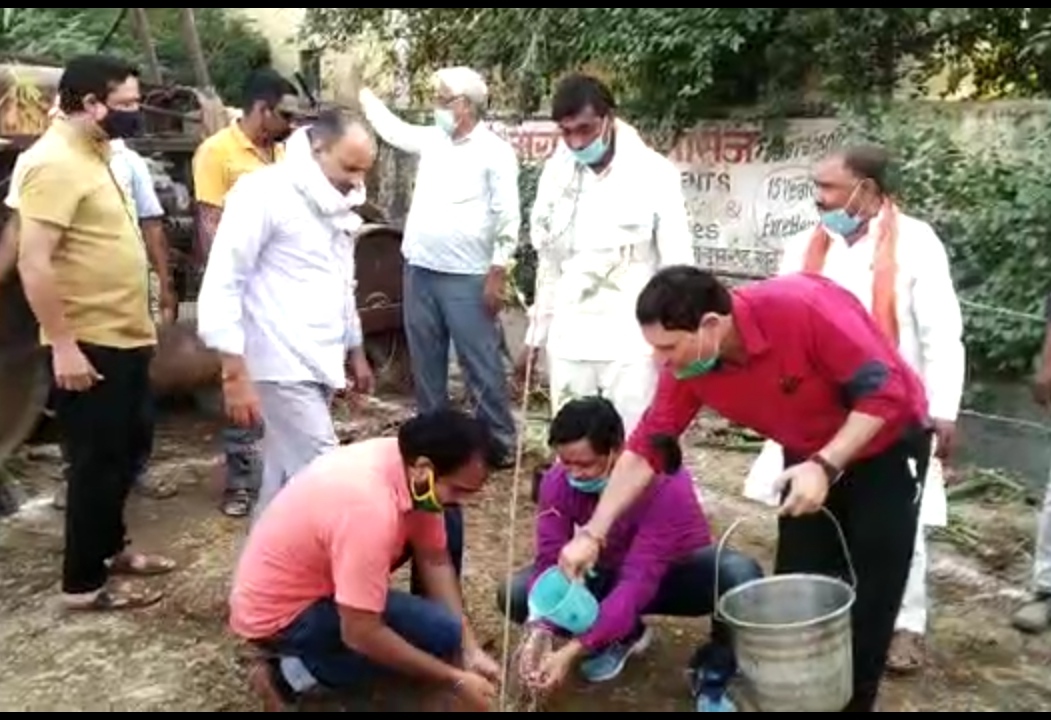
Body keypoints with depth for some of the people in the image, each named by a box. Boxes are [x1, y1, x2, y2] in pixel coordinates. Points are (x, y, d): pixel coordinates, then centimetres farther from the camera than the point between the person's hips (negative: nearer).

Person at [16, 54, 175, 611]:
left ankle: (109, 545, 37)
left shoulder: (95, 153, 12)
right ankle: (83, 583, 15)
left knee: (127, 449, 20)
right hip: (89, 344, -9)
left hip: (125, 336, 10)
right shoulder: (55, 163, -19)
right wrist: (62, 345, -25)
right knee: (98, 461, 1)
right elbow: (34, 262, -24)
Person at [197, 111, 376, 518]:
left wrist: (355, 351, 27)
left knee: (286, 477, 14)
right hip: (283, 367, -8)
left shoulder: (337, 205, 14)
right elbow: (221, 284, -16)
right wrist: (235, 373, -20)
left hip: (318, 365, 8)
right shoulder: (264, 193, -12)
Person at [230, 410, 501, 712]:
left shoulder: (410, 466, -11)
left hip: (315, 573, 9)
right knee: (438, 632, -20)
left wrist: (470, 649, -7)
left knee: (447, 526, 0)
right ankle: (291, 674, -7)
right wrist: (454, 680, -21)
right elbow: (361, 635, -31)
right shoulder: (369, 509, -37)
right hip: (279, 612, -8)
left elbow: (436, 561, -1)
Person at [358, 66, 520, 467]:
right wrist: (361, 91, 36)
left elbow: (507, 217, -10)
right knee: (426, 362, 13)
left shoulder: (495, 152, -7)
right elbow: (391, 127, 29)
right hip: (419, 271, 7)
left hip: (467, 278, -6)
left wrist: (498, 273, -14)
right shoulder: (430, 140, 11)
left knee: (481, 363, -1)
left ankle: (500, 441, 11)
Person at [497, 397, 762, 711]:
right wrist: (538, 633, -39)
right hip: (610, 572, 5)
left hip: (678, 573, -4)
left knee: (740, 574, -38)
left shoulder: (665, 483, -35)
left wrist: (572, 652, -45)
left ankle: (712, 674, -9)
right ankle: (624, 635, 6)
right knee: (515, 594, -17)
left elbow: (639, 581, -39)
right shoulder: (558, 481, -20)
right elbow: (550, 560, -21)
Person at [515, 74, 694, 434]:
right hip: (568, 343, 4)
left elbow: (677, 262, -5)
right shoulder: (556, 174, 6)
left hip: (632, 343, -4)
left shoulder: (654, 174, -7)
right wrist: (535, 335, 15)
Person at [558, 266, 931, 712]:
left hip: (888, 445, -5)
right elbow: (646, 448, -11)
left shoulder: (801, 307, -35)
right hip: (810, 459, 5)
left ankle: (853, 700, 17)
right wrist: (593, 533, -14)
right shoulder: (686, 365, -18)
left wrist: (825, 467, -36)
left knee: (870, 594, 0)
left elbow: (885, 391, -29)